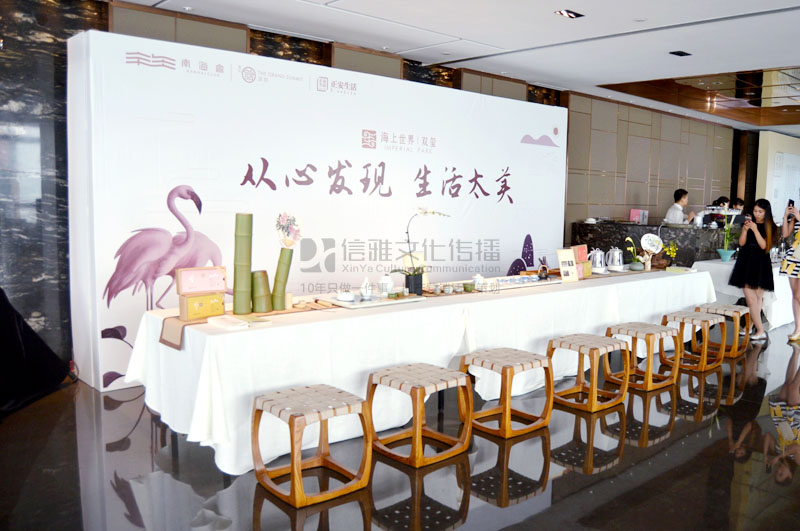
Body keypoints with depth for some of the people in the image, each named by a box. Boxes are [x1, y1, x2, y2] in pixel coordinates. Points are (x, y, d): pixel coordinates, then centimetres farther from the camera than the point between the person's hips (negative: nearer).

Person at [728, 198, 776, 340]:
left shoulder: (770, 227, 0)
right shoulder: (749, 223, 9)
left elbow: (764, 246, -11)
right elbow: (741, 243, 3)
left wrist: (755, 230, -19)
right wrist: (745, 230, -12)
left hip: (760, 264, -3)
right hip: (746, 262, 3)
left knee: (758, 298, -3)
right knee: (750, 298, 1)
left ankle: (750, 326, 3)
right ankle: (760, 331, 7)